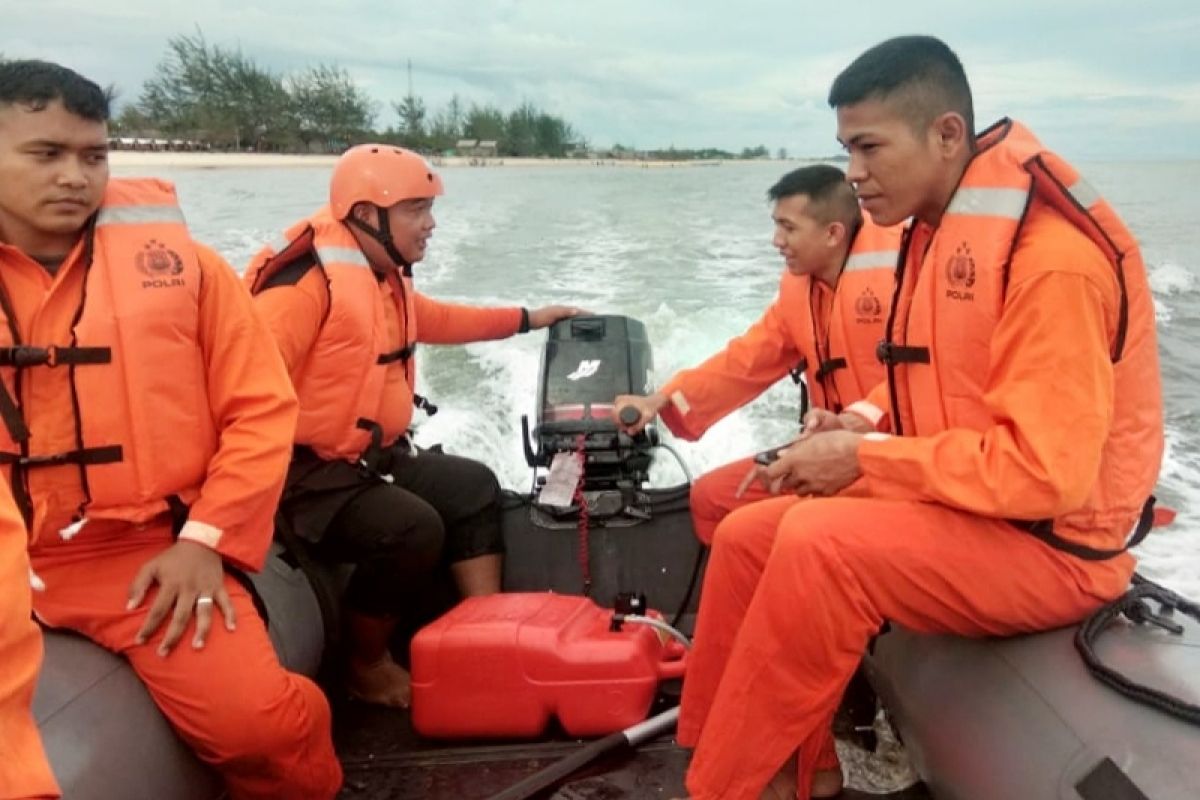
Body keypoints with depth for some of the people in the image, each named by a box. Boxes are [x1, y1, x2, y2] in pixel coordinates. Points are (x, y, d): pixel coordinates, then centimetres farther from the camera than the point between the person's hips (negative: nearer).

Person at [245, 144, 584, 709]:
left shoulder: (387, 280, 11)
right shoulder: (305, 282, -21)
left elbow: (440, 321, 29)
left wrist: (527, 320, 30)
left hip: (374, 457, 10)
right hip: (307, 472, -10)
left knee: (474, 487, 6)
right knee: (413, 529, -26)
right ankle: (367, 667, -1)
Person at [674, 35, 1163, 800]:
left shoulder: (1050, 255, -23)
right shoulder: (943, 227, 6)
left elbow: (1045, 469, -27)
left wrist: (864, 464, -21)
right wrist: (868, 421, -1)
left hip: (1048, 543, -9)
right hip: (963, 507, 9)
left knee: (820, 543, -30)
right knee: (748, 535, 1)